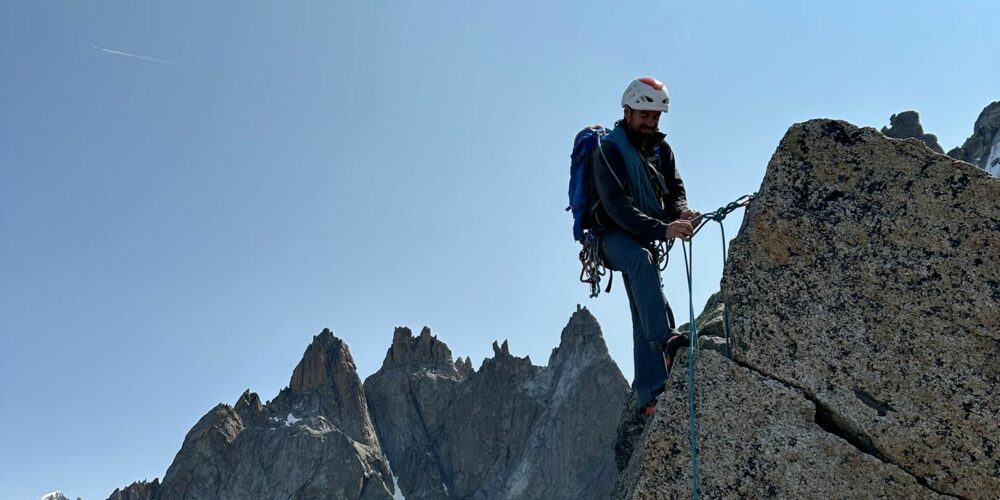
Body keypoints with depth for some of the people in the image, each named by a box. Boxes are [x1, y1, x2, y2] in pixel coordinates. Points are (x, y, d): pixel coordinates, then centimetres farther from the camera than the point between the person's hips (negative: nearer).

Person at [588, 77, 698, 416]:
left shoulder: (660, 148, 7)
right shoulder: (608, 150, -16)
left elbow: (675, 188, 0)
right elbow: (617, 205, -28)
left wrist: (679, 212, -25)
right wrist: (662, 229, -40)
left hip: (646, 237, 7)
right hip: (614, 236, -7)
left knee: (643, 314, -1)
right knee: (641, 258, -39)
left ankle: (649, 396, -3)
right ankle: (665, 337, -52)